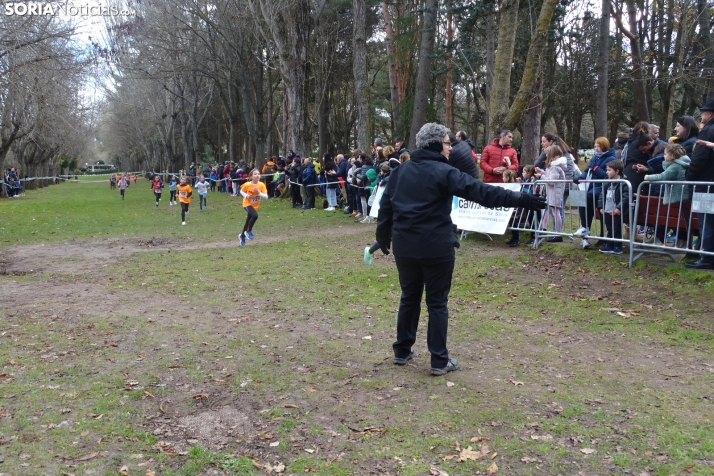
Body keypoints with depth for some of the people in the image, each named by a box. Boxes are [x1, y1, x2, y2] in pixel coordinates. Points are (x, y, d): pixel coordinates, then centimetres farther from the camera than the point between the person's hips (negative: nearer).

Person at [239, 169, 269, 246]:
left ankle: (242, 236, 40)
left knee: (248, 222, 15)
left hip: (255, 206, 4)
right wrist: (246, 195, -20)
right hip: (247, 204, -4)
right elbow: (241, 191, -2)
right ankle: (248, 231, -8)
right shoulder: (247, 185, -19)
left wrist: (259, 193, -32)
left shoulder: (261, 185, -15)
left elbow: (266, 196, -16)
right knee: (255, 215, -31)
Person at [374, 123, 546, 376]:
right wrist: (521, 199, -19)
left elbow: (385, 206, 12)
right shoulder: (443, 173, -10)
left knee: (409, 298, 19)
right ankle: (439, 361, 9)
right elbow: (481, 191, -19)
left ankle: (402, 351, 27)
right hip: (436, 247, -5)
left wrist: (383, 237, 24)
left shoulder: (400, 171, 8)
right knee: (437, 303, 4)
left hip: (404, 245, 5)